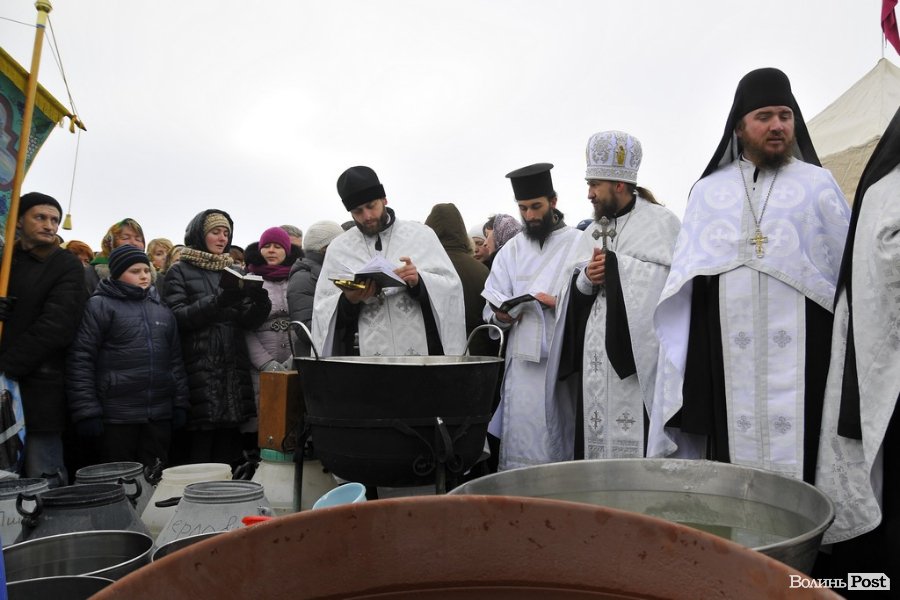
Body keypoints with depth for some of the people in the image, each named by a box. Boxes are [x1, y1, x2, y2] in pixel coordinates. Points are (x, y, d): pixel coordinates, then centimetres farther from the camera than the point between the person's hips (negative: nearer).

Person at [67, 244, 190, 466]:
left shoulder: (162, 310, 15)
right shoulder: (99, 306, -1)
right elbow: (80, 360, -7)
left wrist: (180, 404, 9)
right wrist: (86, 411, -13)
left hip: (160, 414, 5)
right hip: (117, 416, -4)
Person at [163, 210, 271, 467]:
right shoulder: (180, 271, 5)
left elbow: (248, 321, 11)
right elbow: (177, 317, -10)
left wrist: (261, 303, -11)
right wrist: (217, 302, -23)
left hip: (233, 367, 4)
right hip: (198, 368, -4)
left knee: (227, 448, 4)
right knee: (197, 454, -7)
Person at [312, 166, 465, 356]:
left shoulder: (421, 235, 7)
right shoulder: (338, 249, 9)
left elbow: (451, 286, 2)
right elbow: (323, 310, 5)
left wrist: (419, 282, -16)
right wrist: (348, 301, -14)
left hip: (422, 351, 0)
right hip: (365, 355, 1)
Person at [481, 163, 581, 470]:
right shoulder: (511, 250, 13)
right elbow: (490, 310, 9)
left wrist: (561, 303, -18)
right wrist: (502, 315, -11)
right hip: (524, 362, 3)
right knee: (522, 449, 3)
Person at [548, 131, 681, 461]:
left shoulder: (661, 222, 0)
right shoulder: (592, 231, 19)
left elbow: (665, 281, -14)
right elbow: (573, 294, 15)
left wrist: (612, 265, -9)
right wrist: (585, 278, -7)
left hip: (637, 359, -6)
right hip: (594, 362, 6)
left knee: (634, 447, -6)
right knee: (594, 442, 7)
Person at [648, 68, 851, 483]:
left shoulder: (818, 184, 10)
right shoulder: (708, 191, 13)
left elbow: (847, 266, 8)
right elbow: (685, 278, 13)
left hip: (800, 351, -1)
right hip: (726, 353, 1)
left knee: (799, 455, -2)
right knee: (731, 449, 3)